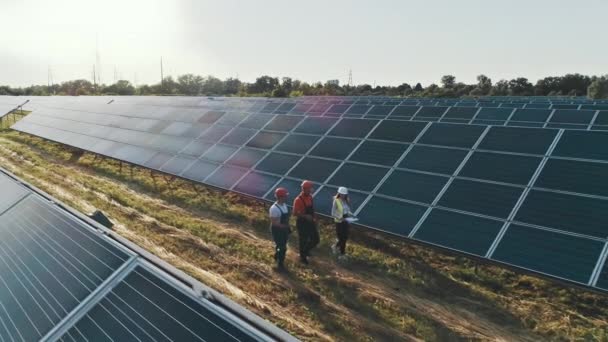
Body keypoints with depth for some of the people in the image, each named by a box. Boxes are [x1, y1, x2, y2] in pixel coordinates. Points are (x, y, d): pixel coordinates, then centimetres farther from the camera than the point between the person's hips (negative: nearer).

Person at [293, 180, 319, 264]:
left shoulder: (310, 196, 0)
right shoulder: (298, 200, -24)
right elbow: (295, 213, -22)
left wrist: (313, 218, 12)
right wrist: (305, 216, -32)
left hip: (310, 222, 7)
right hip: (302, 223, -7)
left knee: (315, 239, 14)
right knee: (303, 241, 8)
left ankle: (306, 250, 40)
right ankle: (303, 257, 30)